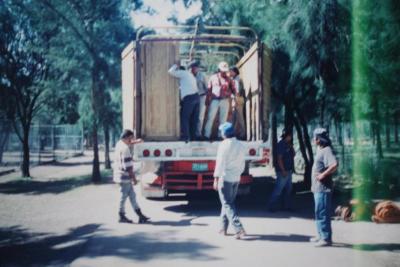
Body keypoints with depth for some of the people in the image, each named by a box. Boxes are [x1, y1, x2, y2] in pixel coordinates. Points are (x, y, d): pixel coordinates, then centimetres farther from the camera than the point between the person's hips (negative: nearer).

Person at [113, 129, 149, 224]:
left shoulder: (119, 144, 7)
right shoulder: (125, 149, -22)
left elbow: (128, 143, 34)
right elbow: (128, 166, -23)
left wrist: (136, 141, 26)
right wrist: (134, 178, -17)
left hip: (120, 175, 10)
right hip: (125, 177, -10)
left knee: (132, 195, 12)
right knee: (124, 196, 1)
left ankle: (140, 215, 16)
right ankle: (122, 217, 11)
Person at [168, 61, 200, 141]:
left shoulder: (182, 73, 0)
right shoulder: (189, 74, 25)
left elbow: (171, 72, -6)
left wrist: (176, 65, 7)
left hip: (189, 98, -8)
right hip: (196, 96, 8)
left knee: (184, 118, -3)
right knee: (194, 118, 11)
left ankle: (186, 136, -7)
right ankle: (193, 136, 14)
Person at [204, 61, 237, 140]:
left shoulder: (228, 79, 6)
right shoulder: (213, 78, 5)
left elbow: (233, 89, 10)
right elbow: (209, 89, 6)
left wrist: (233, 95, -6)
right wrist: (208, 100, 2)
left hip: (225, 101, 1)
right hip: (214, 100, -1)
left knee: (223, 119, 4)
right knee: (210, 118, -6)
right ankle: (207, 135, -5)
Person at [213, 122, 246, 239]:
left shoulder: (224, 145, -14)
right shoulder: (240, 146, 7)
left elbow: (220, 163, -16)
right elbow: (242, 164, 12)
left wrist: (216, 179, -12)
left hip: (225, 178, -7)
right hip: (236, 179, 7)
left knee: (227, 204, -5)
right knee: (229, 202, 18)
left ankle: (239, 229, -17)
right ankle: (223, 228, 24)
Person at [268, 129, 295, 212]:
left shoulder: (288, 144, 13)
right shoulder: (281, 144, -14)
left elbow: (293, 155, 17)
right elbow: (279, 158, -18)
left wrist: (291, 147, 0)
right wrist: (283, 170, -21)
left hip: (288, 171, 9)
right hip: (283, 171, -9)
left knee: (288, 189, 13)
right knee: (278, 190, -7)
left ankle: (287, 206, 20)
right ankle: (272, 206, -2)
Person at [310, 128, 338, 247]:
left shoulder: (327, 150, -17)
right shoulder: (320, 150, 14)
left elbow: (334, 165, -32)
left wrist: (323, 175, -24)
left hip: (323, 188, -10)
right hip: (318, 187, 10)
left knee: (322, 213, -6)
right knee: (319, 213, 17)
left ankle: (326, 238, -1)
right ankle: (321, 236, 27)